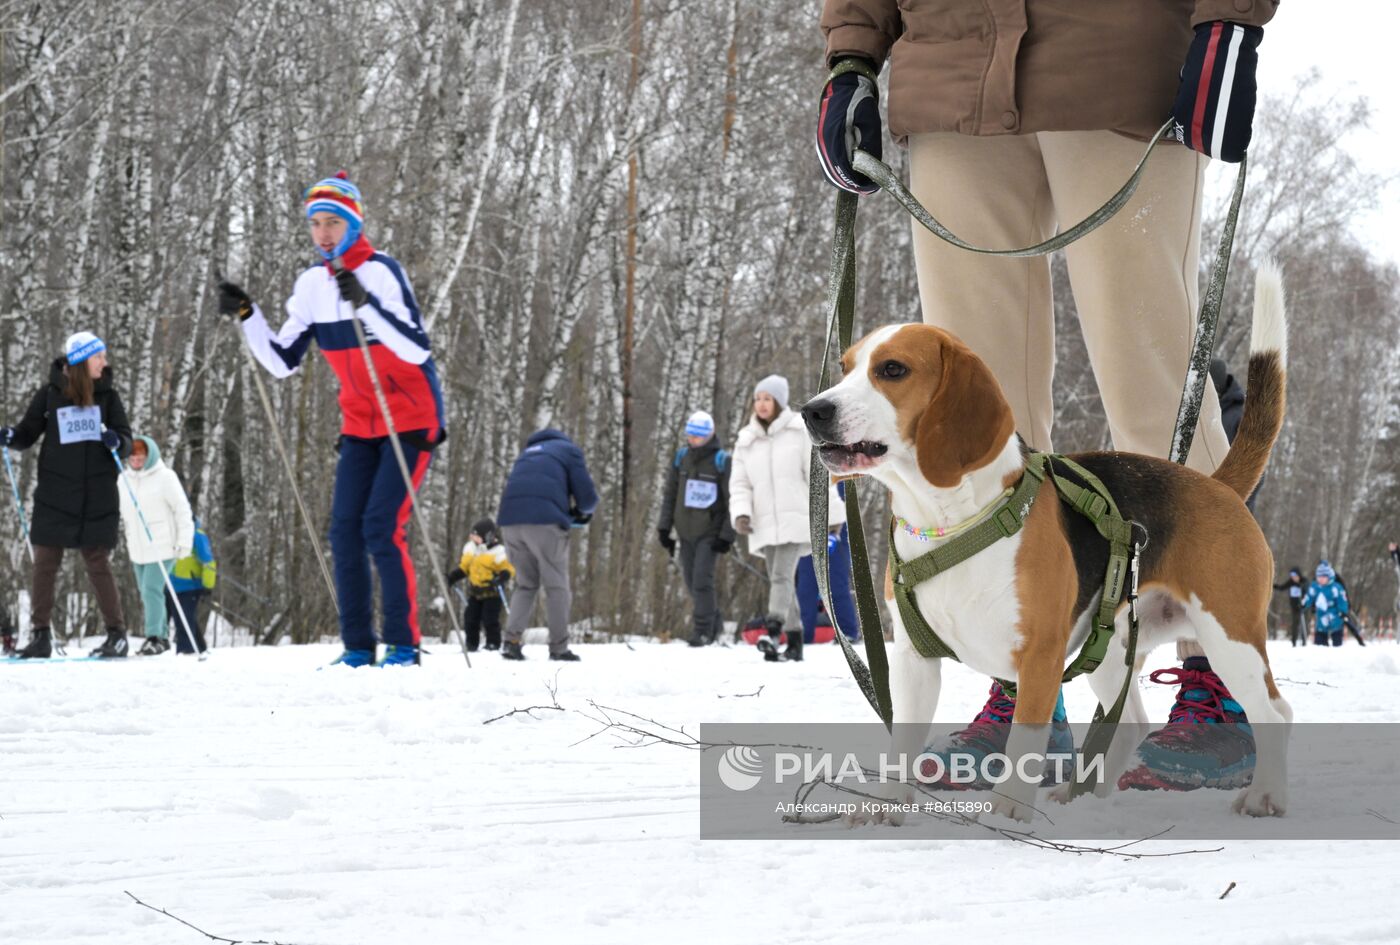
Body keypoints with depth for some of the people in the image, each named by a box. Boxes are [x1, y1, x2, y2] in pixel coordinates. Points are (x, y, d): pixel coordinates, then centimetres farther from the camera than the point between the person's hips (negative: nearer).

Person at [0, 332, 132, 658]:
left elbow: (127, 439, 3)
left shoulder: (108, 395, 4)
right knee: (45, 564, 1)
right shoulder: (49, 394, 2)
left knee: (98, 564, 0)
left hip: (97, 498, 0)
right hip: (55, 498, 1)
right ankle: (40, 635, 8)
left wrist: (117, 442, -20)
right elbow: (29, 433, 7)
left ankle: (117, 634, 8)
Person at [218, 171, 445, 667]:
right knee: (345, 530, -1)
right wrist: (247, 317, -6)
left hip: (412, 419, -6)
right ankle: (358, 646, 7)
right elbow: (283, 362, 7)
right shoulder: (312, 285, 2)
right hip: (360, 423, 6)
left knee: (381, 527, -14)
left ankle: (405, 644, -7)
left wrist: (366, 303, -38)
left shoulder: (381, 271, -17)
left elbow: (417, 350, -28)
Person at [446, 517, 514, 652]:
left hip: (491, 592, -7)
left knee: (490, 619, -9)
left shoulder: (497, 552, -15)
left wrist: (502, 578, -33)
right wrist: (452, 577, 6)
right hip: (475, 591, 7)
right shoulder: (470, 548, 6)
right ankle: (471, 644, 16)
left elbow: (508, 569, -13)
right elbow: (463, 567, 16)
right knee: (470, 617, 5)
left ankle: (493, 643, 4)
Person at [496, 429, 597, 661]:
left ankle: (511, 641, 0)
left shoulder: (527, 453, 34)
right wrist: (582, 511, 31)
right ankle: (559, 648, 0)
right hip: (545, 520, -5)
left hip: (510, 520, 5)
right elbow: (587, 498, 8)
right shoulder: (569, 450, 17)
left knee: (525, 584, 16)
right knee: (556, 586, 5)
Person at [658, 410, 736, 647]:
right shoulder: (680, 457, 4)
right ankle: (714, 622, 26)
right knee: (692, 582, 8)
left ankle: (703, 629, -3)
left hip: (710, 532, -5)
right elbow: (670, 495, 11)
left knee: (702, 579, -13)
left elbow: (732, 501, -6)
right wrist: (664, 527, 5)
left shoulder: (721, 461, -9)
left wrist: (727, 535, -11)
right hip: (686, 531, 5)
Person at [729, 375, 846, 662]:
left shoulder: (799, 431, -1)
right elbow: (739, 483, 9)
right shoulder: (746, 440, 11)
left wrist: (833, 513, 0)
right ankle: (794, 643, 12)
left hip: (795, 522, -5)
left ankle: (773, 633, -32)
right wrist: (741, 513, -8)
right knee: (780, 582, 7)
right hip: (764, 525, 5)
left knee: (782, 577, -19)